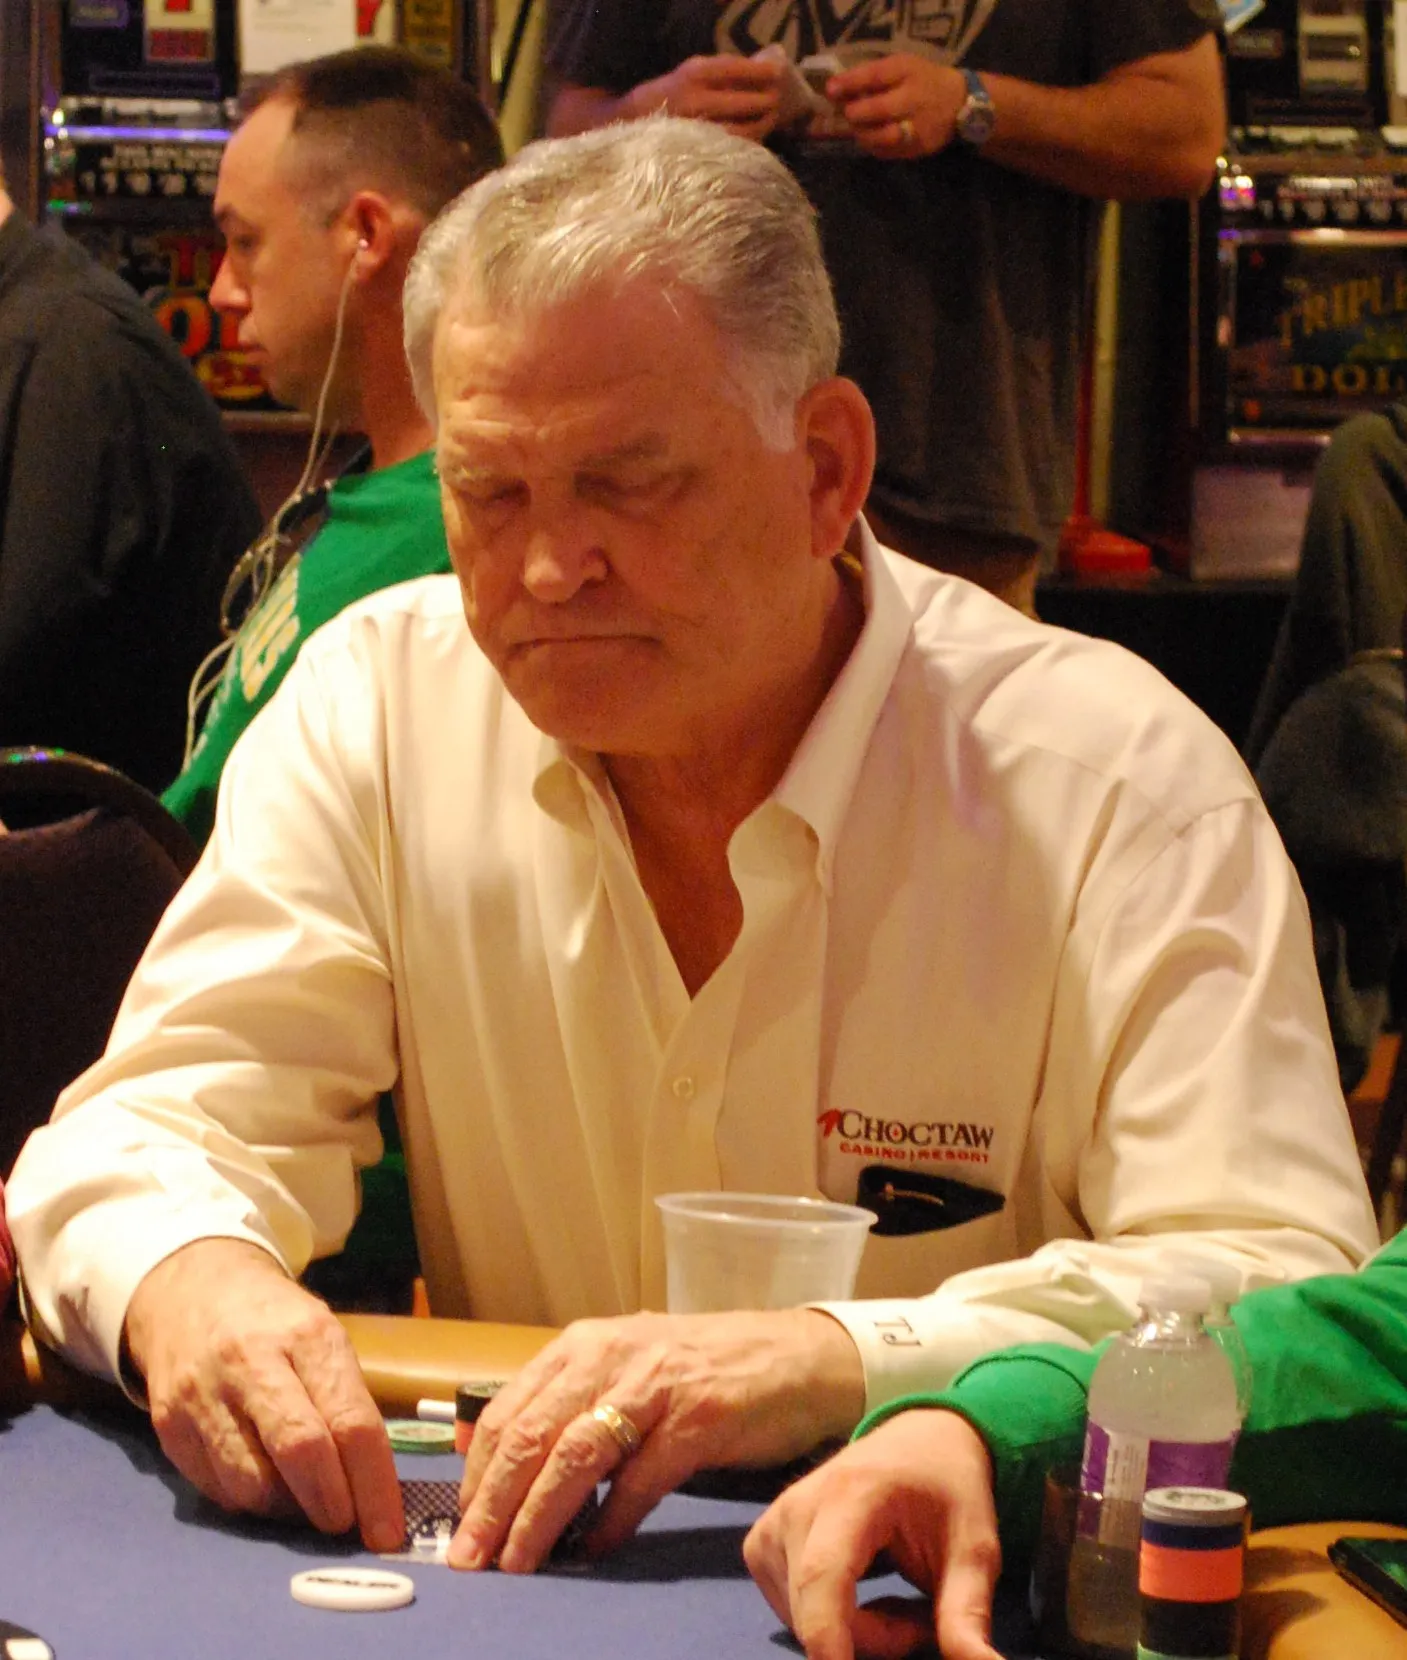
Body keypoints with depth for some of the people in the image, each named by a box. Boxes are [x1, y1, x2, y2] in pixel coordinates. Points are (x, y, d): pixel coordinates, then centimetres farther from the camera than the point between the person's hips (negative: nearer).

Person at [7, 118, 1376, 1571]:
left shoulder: (1120, 779, -13)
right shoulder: (376, 703, -1)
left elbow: (1284, 1291, -20)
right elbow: (152, 1125, -2)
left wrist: (836, 1361, -35)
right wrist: (189, 1274, -27)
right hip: (500, 1587, 3)